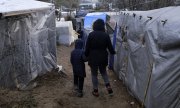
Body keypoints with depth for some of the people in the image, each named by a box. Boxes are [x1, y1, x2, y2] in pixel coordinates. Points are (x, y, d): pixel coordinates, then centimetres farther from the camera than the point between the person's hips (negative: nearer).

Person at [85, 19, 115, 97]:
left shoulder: (91, 34, -10)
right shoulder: (106, 35, -6)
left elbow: (87, 47, -7)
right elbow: (110, 47, 2)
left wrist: (86, 55, 7)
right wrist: (113, 52, 22)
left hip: (93, 57, -2)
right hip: (103, 57, 2)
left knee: (94, 74, 12)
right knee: (103, 72, 24)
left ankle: (95, 91, 19)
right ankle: (108, 86, 10)